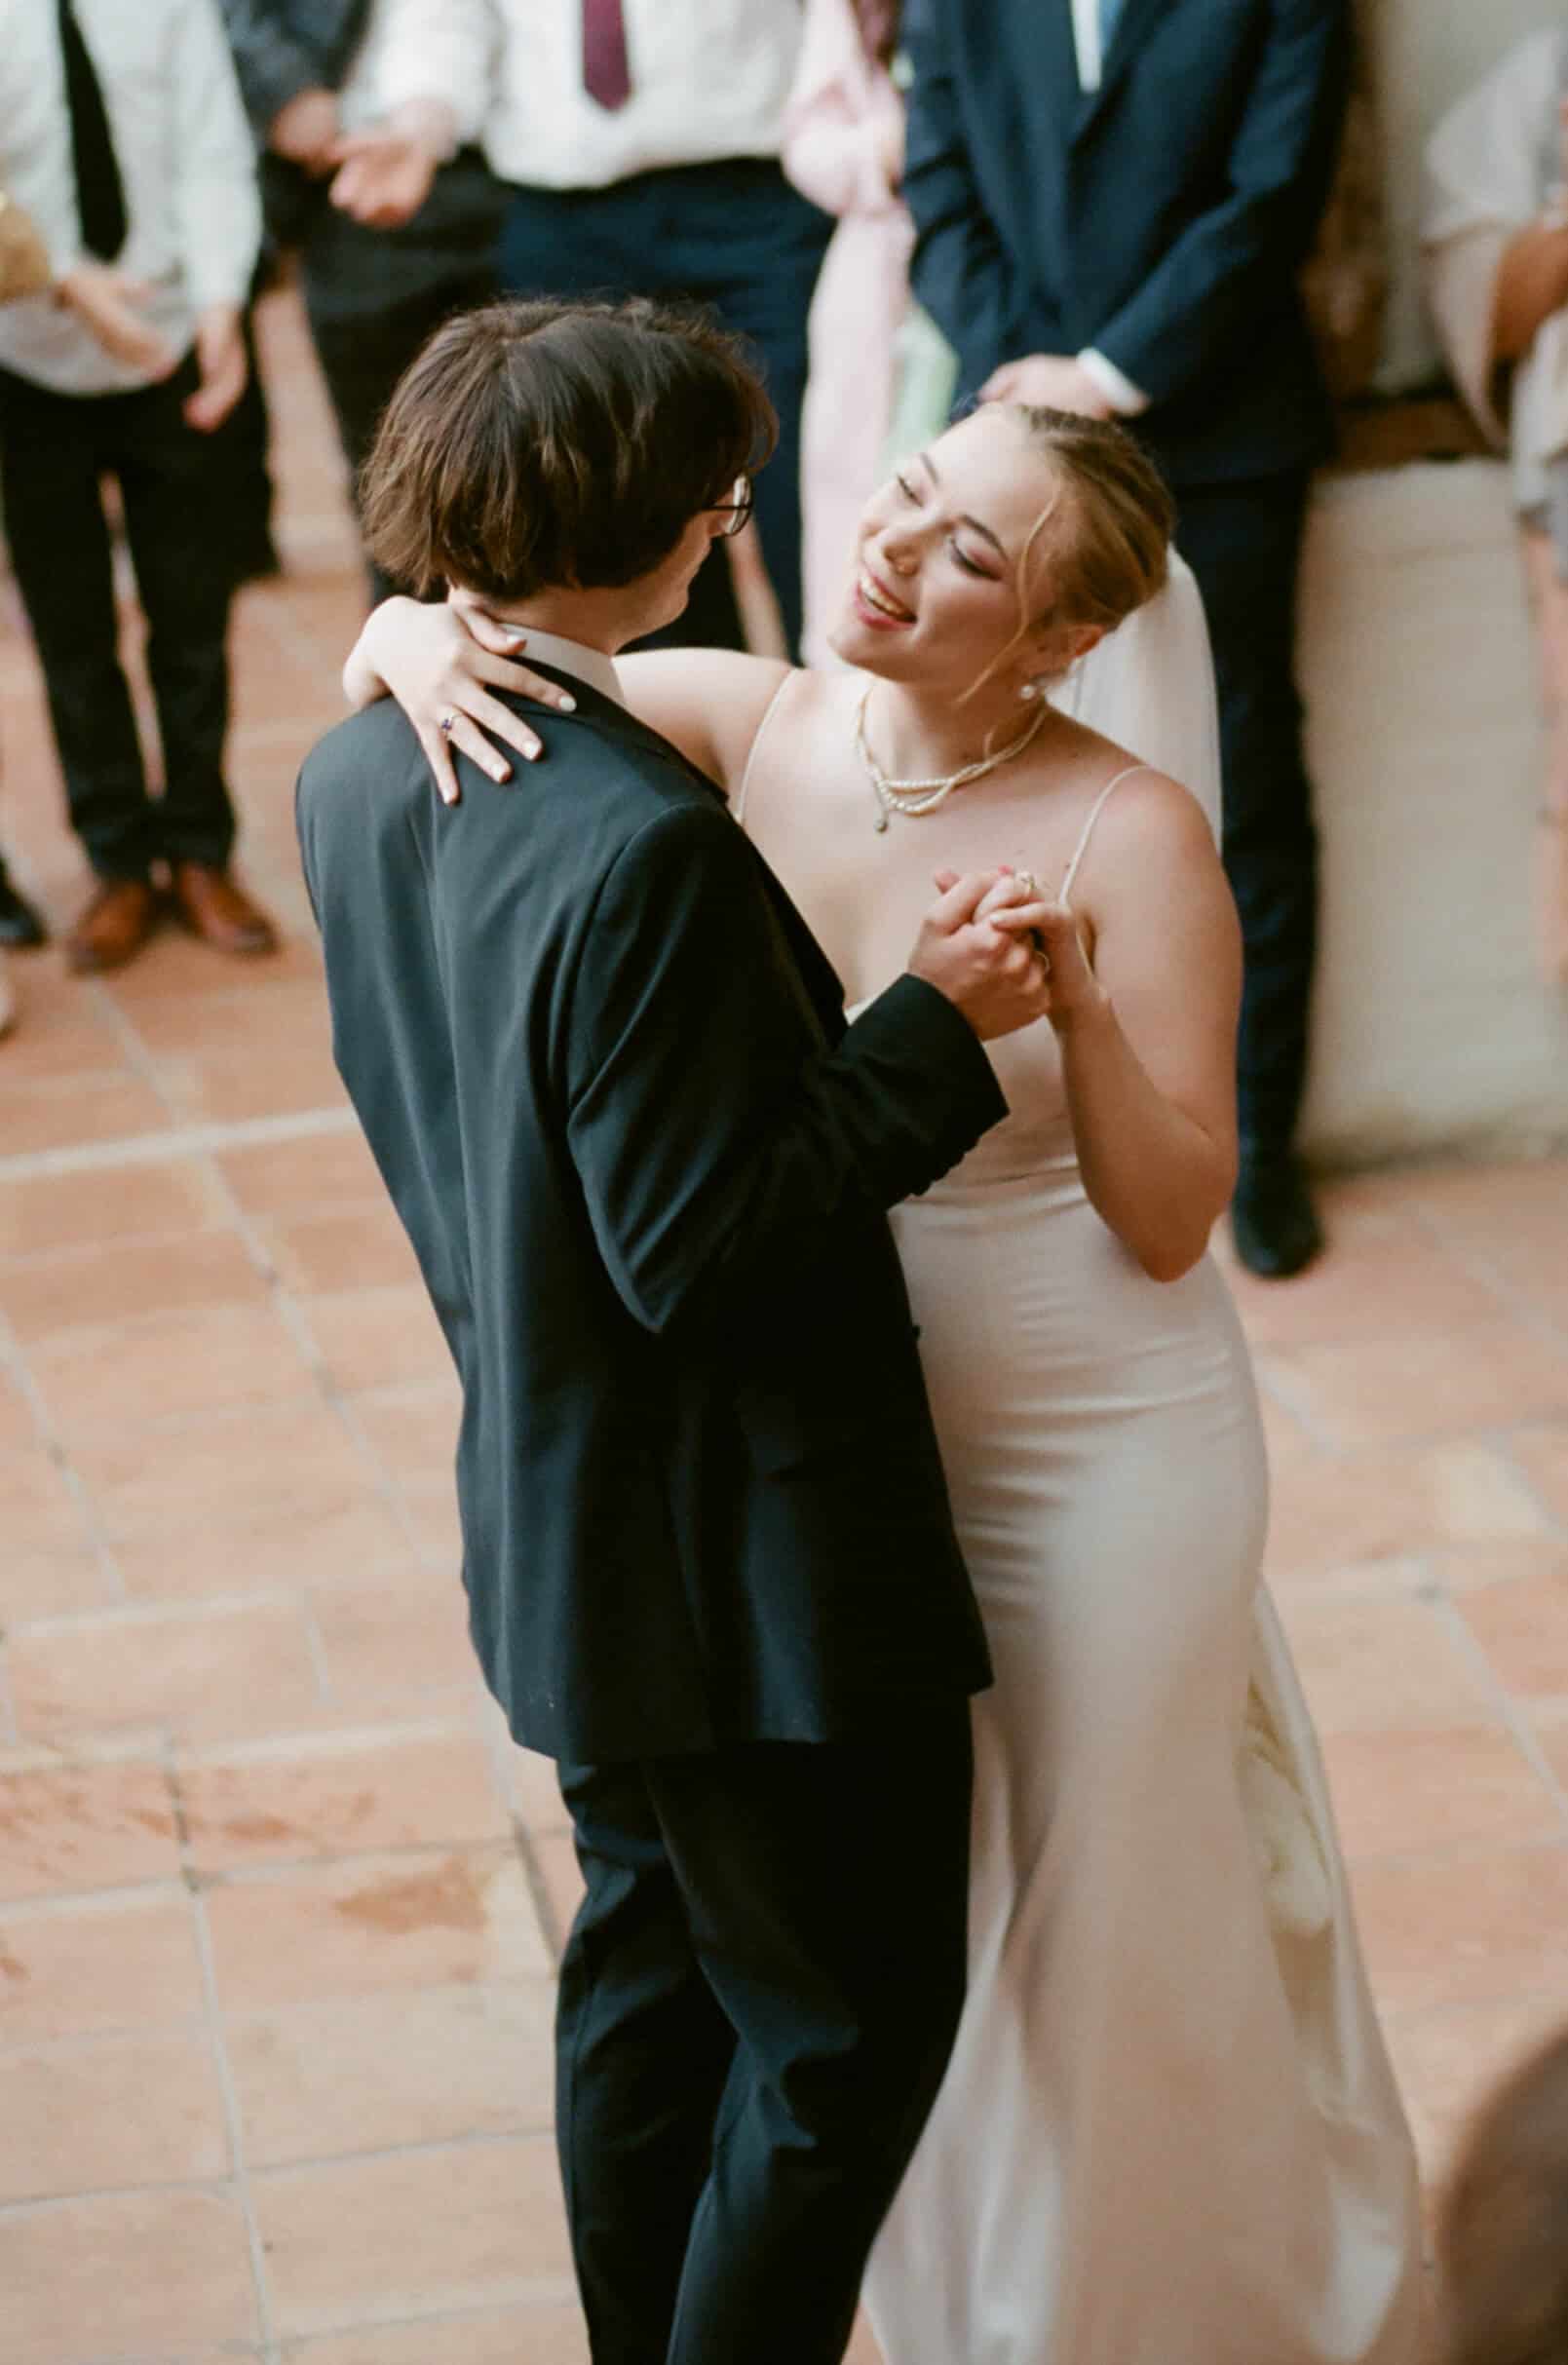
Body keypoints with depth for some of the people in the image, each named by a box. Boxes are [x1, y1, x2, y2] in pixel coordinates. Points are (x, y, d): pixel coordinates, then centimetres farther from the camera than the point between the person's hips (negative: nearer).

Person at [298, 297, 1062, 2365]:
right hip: (748, 1561, -9)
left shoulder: (361, 776, -1)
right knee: (854, 2025, 9)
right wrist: (928, 1034, -20)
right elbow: (698, 1249, -26)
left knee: (654, 1963, 25)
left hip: (557, 1521, 9)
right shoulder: (645, 846, -29)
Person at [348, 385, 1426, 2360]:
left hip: (1091, 1457, -4)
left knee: (1107, 1923, 13)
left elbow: (1170, 1219, -19)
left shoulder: (1130, 835, -20)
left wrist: (1073, 998, -33)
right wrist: (422, 640, -24)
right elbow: (390, 646, -2)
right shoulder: (755, 728, -9)